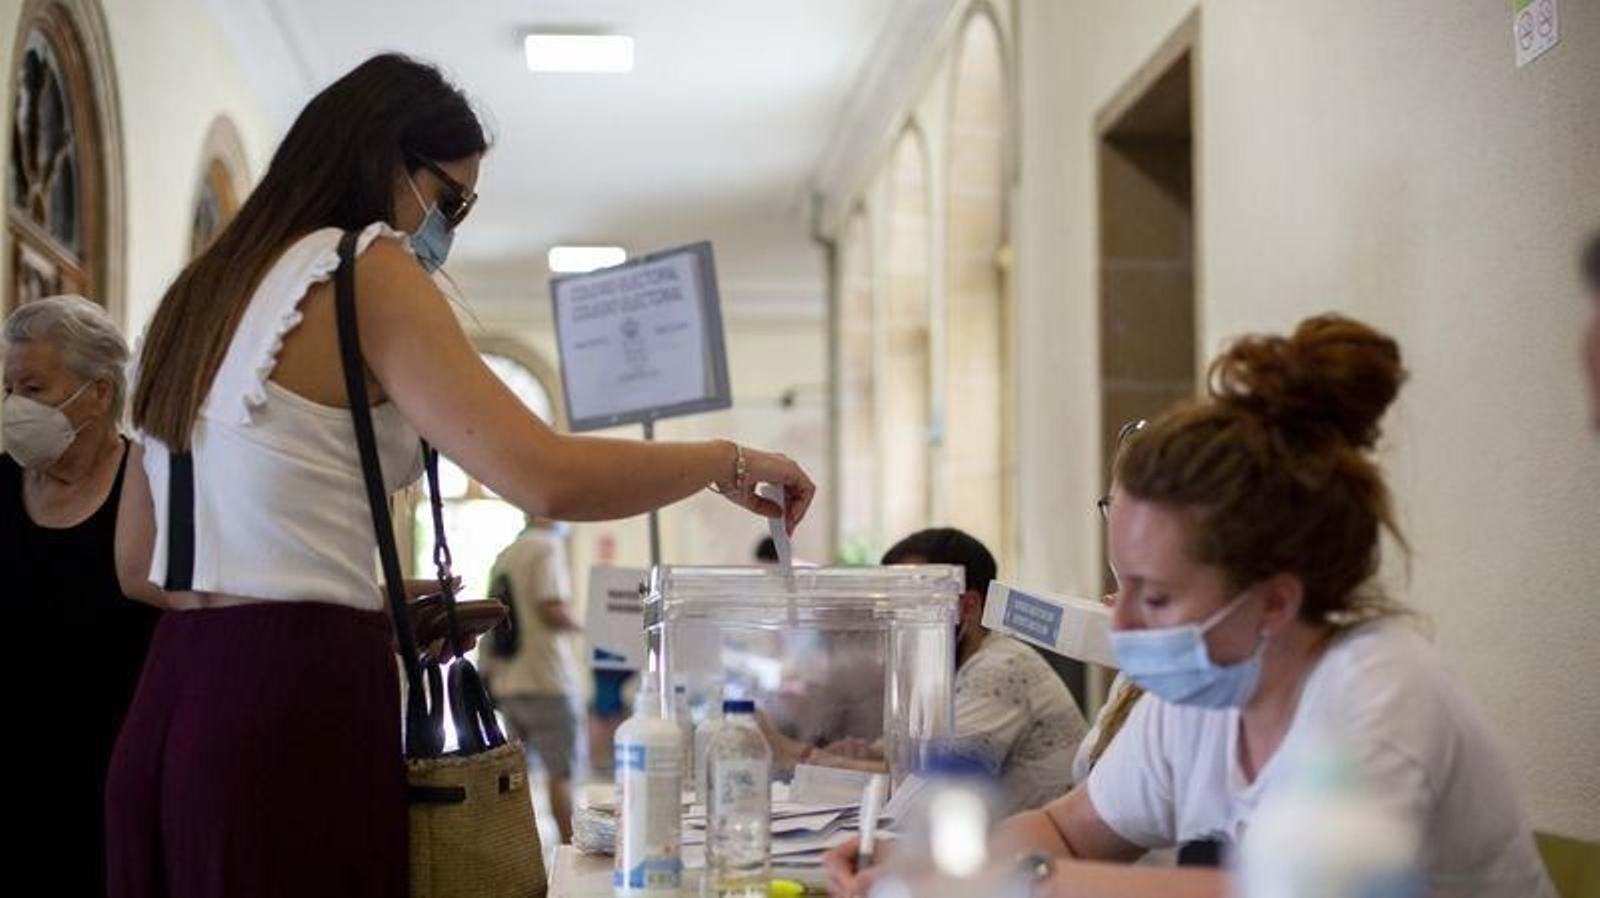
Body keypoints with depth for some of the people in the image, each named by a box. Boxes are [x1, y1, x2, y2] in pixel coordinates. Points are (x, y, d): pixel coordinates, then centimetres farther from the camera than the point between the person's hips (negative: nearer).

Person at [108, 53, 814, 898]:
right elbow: (547, 478, -19)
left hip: (172, 704, 9)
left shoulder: (199, 294, 18)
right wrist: (728, 462, -3)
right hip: (294, 707, -9)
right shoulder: (363, 273, -7)